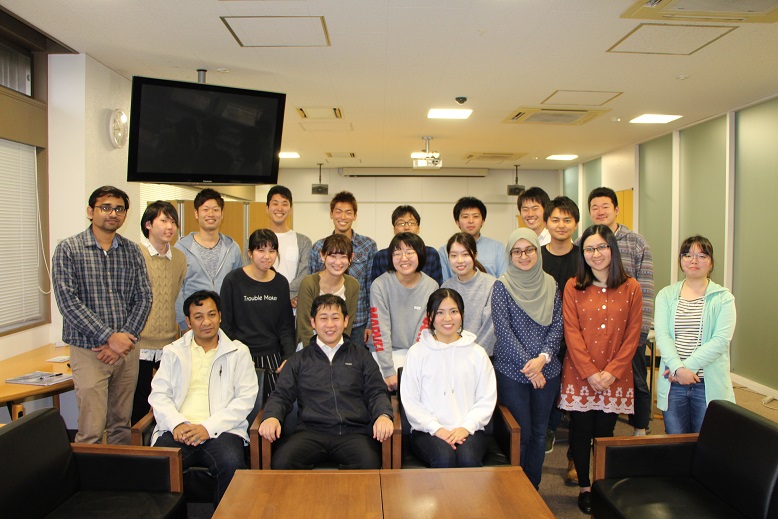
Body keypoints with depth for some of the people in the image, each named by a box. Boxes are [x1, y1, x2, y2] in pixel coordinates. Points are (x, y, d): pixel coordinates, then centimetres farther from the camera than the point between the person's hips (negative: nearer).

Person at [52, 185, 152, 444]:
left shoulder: (132, 251, 8)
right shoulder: (68, 250, -3)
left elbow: (144, 298, 4)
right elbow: (68, 301, -11)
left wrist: (124, 337, -9)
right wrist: (109, 337, -16)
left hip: (126, 350, 4)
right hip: (89, 352, -3)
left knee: (122, 425, 13)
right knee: (91, 432, -3)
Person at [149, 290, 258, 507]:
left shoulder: (238, 352, 12)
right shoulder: (173, 352, 20)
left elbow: (246, 398, 2)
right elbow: (159, 394, 11)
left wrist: (208, 427, -9)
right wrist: (177, 424, -9)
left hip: (221, 431, -1)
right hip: (178, 431, 2)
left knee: (232, 465, -31)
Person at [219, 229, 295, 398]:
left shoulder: (281, 283, 7)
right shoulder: (233, 280, -3)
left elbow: (286, 326, 10)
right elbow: (225, 324, 0)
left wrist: (290, 356, -3)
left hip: (272, 357, 3)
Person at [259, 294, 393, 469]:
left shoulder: (361, 356, 21)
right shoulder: (299, 360, 22)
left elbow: (376, 393, 14)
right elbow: (282, 395, 15)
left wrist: (384, 415, -8)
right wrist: (272, 416, -7)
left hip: (354, 432, -1)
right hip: (311, 432, 1)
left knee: (369, 464, -33)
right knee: (281, 463, -29)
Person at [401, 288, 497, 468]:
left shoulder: (477, 353, 13)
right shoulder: (417, 352, 7)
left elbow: (487, 399, 7)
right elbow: (409, 401, 1)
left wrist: (466, 427, -9)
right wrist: (436, 428, -11)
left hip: (468, 430, 1)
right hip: (428, 430, -1)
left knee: (469, 459, -30)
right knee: (444, 459, -32)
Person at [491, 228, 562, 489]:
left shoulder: (550, 284, 5)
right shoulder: (502, 286, -6)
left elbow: (557, 325, 3)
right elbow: (503, 330, -11)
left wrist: (543, 357, -12)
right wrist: (528, 366, -14)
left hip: (546, 370, 4)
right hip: (511, 372, -4)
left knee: (539, 432, 13)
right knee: (521, 433, 3)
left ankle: (533, 488, 29)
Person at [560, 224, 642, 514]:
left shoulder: (630, 288, 1)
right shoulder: (573, 287, -1)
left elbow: (632, 335, -1)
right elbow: (572, 333, -6)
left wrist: (611, 372, -10)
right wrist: (590, 373, -13)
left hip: (615, 378, 1)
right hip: (579, 376, 0)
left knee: (605, 432, 9)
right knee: (582, 431, 7)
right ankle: (584, 488, 25)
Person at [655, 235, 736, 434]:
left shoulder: (723, 298, 1)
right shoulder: (666, 295, 6)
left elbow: (721, 340, -10)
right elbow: (662, 335, -6)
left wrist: (687, 366, -17)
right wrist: (678, 368, -19)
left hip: (709, 385, -1)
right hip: (673, 384, 2)